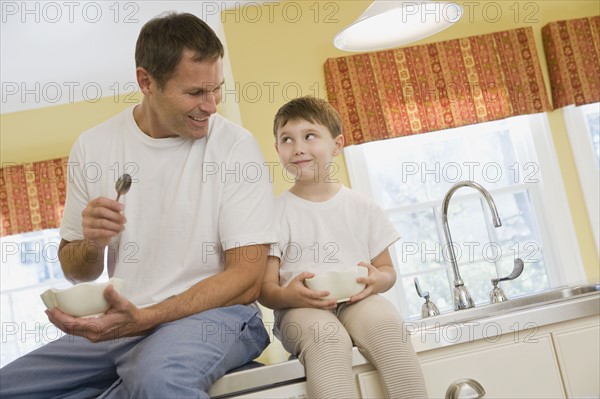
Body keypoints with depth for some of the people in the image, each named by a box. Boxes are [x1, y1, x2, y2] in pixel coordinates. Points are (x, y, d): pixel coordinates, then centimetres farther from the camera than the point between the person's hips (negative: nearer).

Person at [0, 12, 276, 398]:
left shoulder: (237, 145, -7)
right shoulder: (93, 147, 3)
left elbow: (247, 279, -11)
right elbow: (76, 272, 13)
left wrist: (143, 319, -22)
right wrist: (92, 245, -12)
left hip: (215, 312, -4)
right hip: (121, 320, 4)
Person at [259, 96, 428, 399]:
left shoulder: (362, 208, 12)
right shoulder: (276, 212, 7)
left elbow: (387, 270, 14)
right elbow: (265, 288, 3)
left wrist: (377, 279, -10)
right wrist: (287, 295, -21)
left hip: (356, 300, 2)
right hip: (300, 309, -1)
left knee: (386, 322, -32)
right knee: (326, 336, -35)